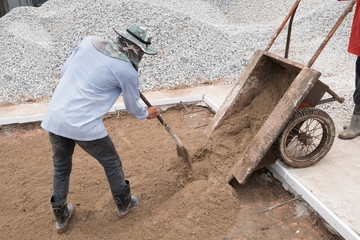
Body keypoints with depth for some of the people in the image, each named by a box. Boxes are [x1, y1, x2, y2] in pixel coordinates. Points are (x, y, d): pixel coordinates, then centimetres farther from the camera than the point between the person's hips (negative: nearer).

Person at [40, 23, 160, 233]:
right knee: (112, 163, 20)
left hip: (54, 118, 6)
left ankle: (61, 216, 42)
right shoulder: (127, 72, -8)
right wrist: (147, 114, 26)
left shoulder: (89, 42, 5)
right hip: (85, 126, -5)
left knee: (61, 167, 25)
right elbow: (133, 108, 6)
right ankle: (124, 204, 42)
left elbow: (65, 70, 14)